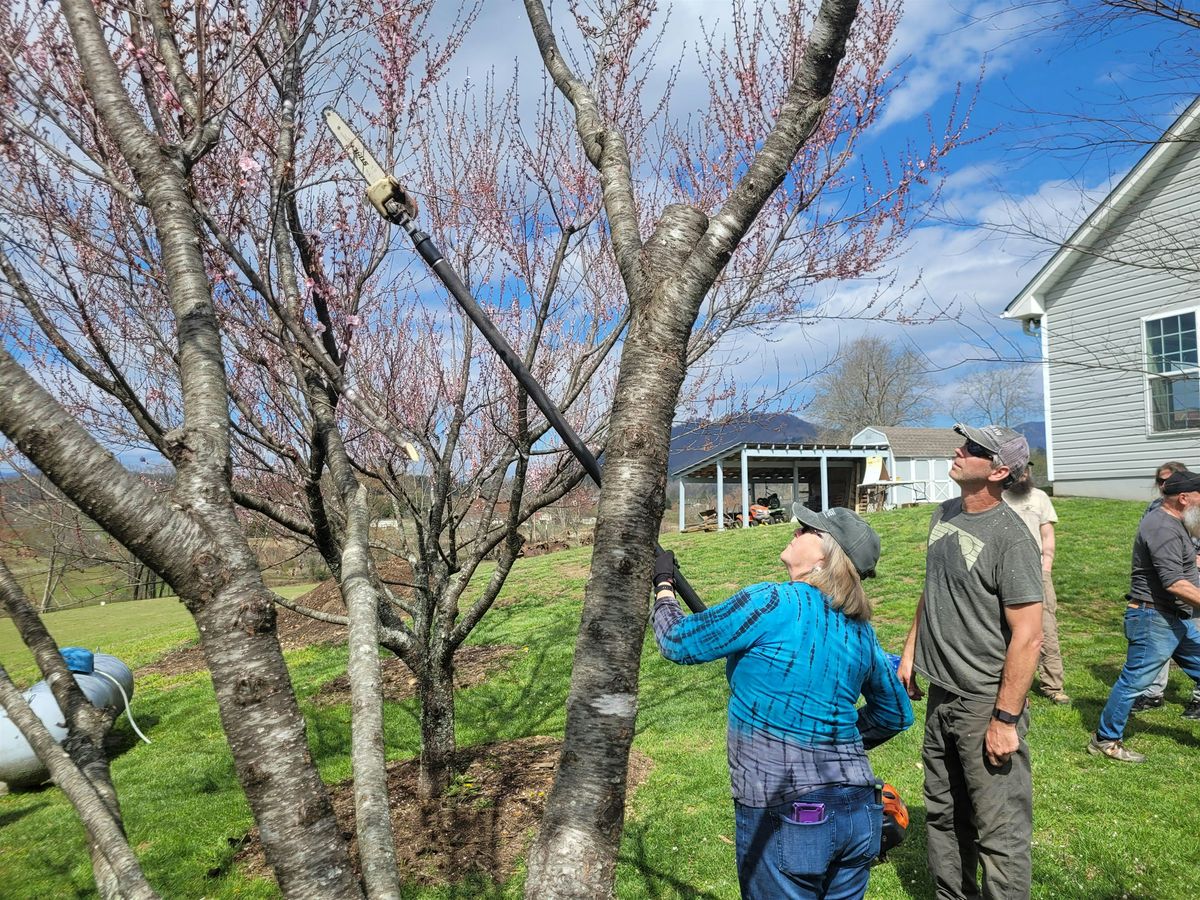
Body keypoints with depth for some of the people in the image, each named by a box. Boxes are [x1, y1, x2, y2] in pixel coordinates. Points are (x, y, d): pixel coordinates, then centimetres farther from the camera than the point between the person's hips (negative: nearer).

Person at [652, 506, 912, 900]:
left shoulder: (774, 602, -16)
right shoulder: (860, 629, 5)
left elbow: (678, 643, -5)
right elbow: (896, 714, 19)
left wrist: (662, 583, 11)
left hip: (786, 819, -6)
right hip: (858, 813, 6)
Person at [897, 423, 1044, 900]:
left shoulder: (1010, 537, -18)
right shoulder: (944, 514, 6)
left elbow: (1028, 637, -20)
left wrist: (1005, 719, -20)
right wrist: (910, 650, 16)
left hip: (986, 701, -8)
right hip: (941, 696, 8)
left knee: (1000, 832, 3)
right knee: (942, 816, 21)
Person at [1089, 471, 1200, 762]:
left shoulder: (1169, 523, 14)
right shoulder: (1164, 529, -20)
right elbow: (1174, 584, -27)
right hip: (1154, 619, -11)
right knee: (1135, 681, -2)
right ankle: (1105, 740, 10)